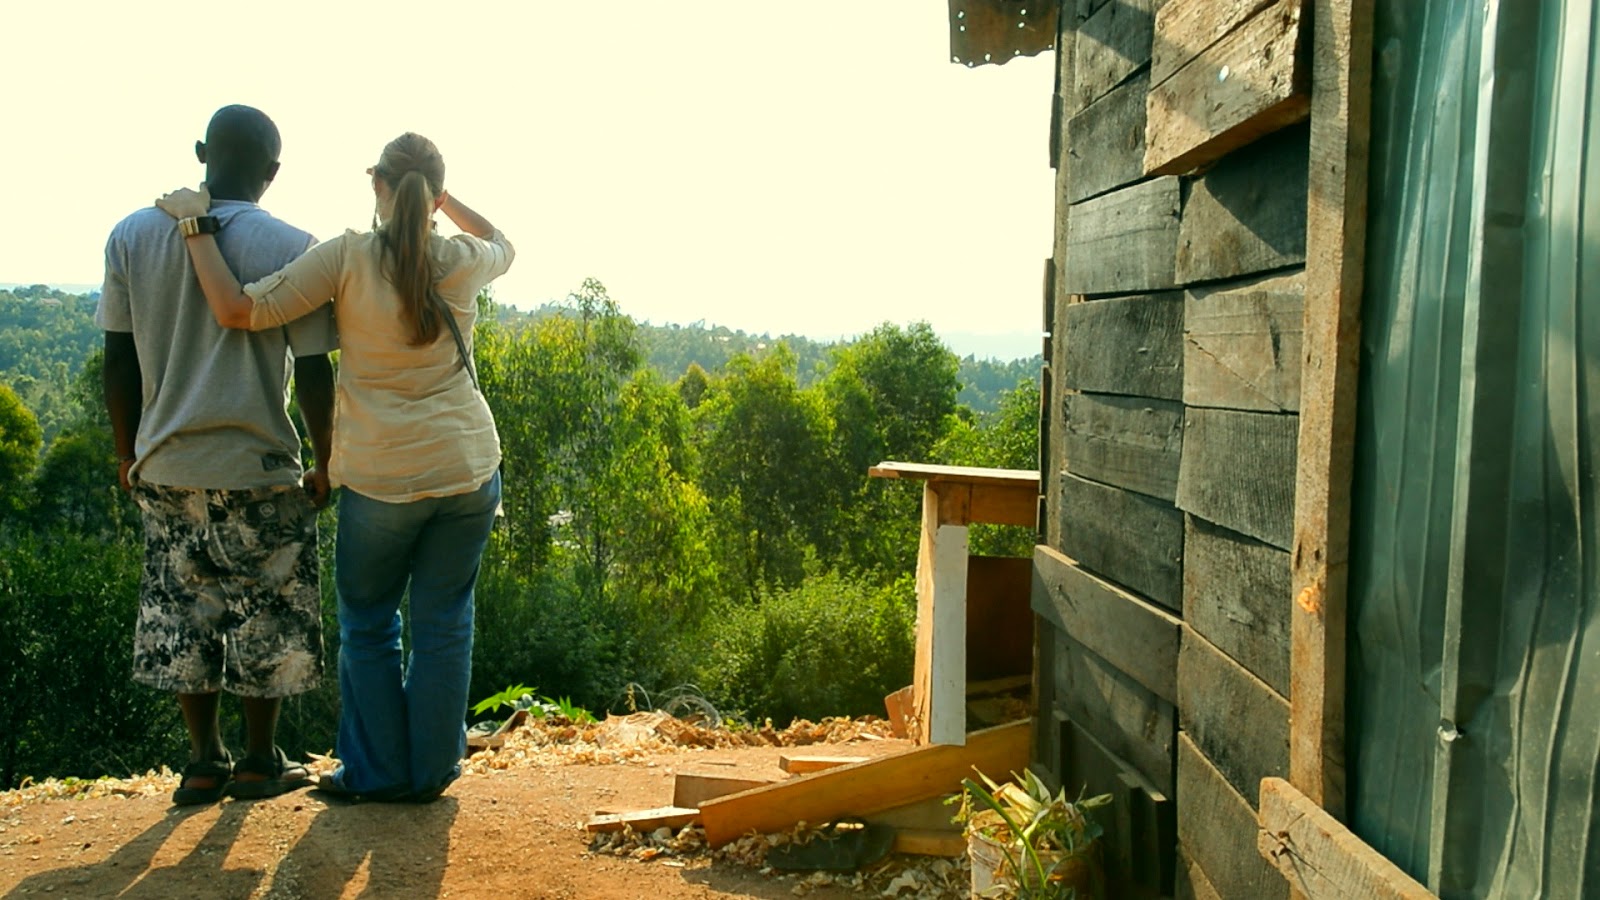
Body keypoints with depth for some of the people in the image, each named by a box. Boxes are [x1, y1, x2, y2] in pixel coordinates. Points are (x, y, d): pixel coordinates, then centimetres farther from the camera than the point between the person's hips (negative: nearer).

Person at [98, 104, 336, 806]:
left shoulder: (133, 236, 1)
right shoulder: (291, 247, -10)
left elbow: (120, 363, 4)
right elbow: (312, 372, -9)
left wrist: (129, 453, 15)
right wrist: (326, 463, 3)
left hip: (164, 465, 4)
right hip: (258, 464, -3)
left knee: (182, 609, 15)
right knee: (269, 611, 10)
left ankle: (205, 760, 21)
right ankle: (259, 761, 19)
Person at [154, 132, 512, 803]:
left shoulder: (348, 257, -9)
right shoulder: (463, 263, 1)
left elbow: (238, 310, -13)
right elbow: (500, 242, 26)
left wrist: (194, 224, -4)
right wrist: (439, 193, 21)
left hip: (380, 477, -2)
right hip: (469, 470, 3)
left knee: (368, 623, 15)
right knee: (444, 621, 12)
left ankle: (378, 772, 21)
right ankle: (433, 769, 19)